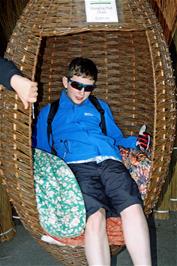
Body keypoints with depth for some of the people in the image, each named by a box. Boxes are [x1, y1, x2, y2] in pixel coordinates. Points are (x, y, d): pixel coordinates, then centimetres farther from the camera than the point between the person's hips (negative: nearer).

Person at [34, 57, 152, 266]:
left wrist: (134, 142, 14)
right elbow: (40, 151, 25)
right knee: (95, 216, -32)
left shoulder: (101, 107, 35)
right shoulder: (48, 112, 28)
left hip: (110, 161, 2)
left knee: (133, 208, -29)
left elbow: (116, 137, 33)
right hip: (78, 166, -2)